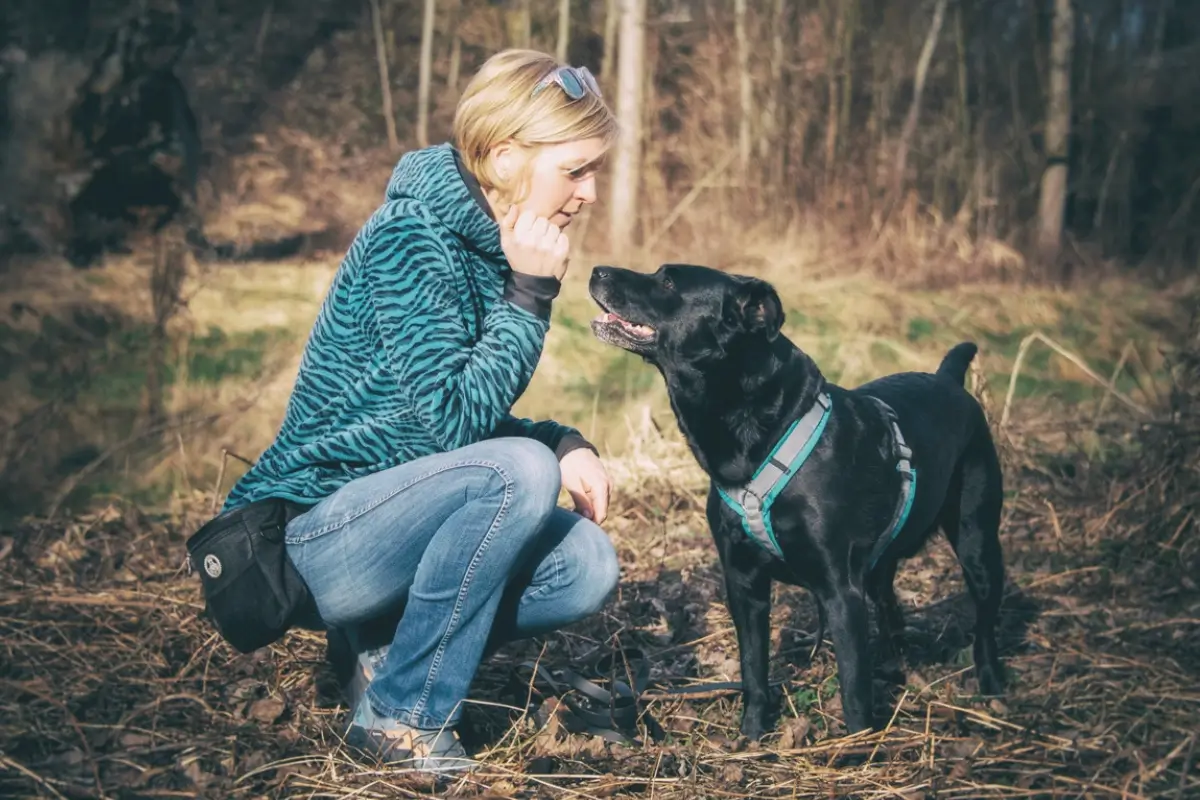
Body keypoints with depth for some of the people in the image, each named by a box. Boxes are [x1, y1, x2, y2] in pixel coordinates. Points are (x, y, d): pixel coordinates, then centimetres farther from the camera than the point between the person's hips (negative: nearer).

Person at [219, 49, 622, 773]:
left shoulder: (490, 245, 7)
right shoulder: (411, 235, -18)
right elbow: (452, 418, -25)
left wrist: (562, 444, -5)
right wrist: (531, 295, -21)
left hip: (386, 525, 8)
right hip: (308, 537, -8)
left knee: (586, 567, -10)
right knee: (518, 470, -29)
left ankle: (387, 646, 5)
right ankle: (403, 715, -14)